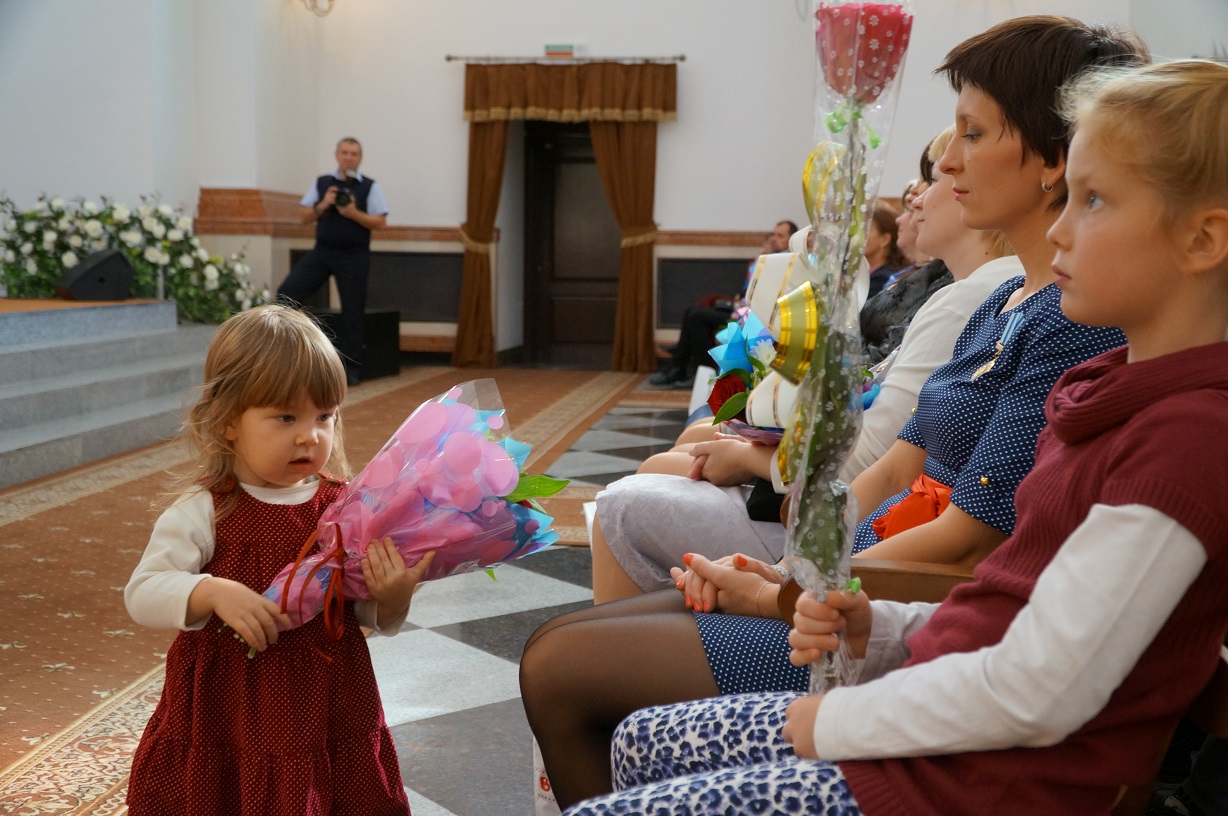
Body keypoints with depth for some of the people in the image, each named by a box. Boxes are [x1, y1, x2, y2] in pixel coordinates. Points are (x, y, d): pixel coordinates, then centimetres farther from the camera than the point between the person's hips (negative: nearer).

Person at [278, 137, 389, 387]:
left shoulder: (370, 186, -1)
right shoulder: (321, 183, 8)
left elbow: (381, 223, -6)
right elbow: (305, 217, 7)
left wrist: (353, 213, -19)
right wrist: (323, 205, -11)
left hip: (354, 256, -2)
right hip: (322, 251, 3)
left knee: (352, 313, 3)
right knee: (286, 293, -10)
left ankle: (351, 369, 13)